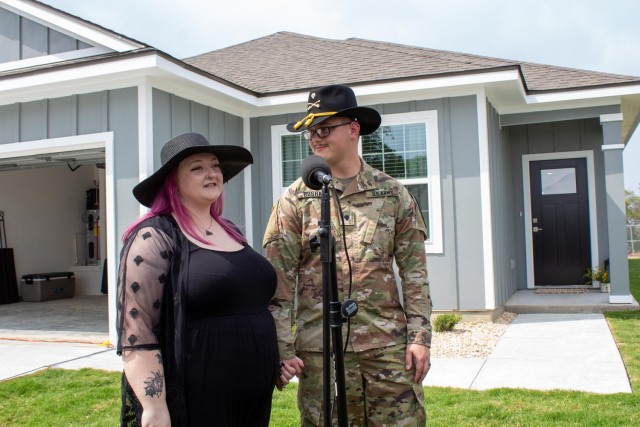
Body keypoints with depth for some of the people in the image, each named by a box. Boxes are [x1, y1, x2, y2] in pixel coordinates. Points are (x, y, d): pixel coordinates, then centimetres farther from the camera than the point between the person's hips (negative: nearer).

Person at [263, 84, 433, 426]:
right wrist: (282, 348, -7)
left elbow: (414, 271, 5)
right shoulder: (295, 200, 1)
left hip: (389, 344, 1)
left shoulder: (392, 193, 5)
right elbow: (279, 279, -2)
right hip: (320, 350, -1)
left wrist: (420, 336, -1)